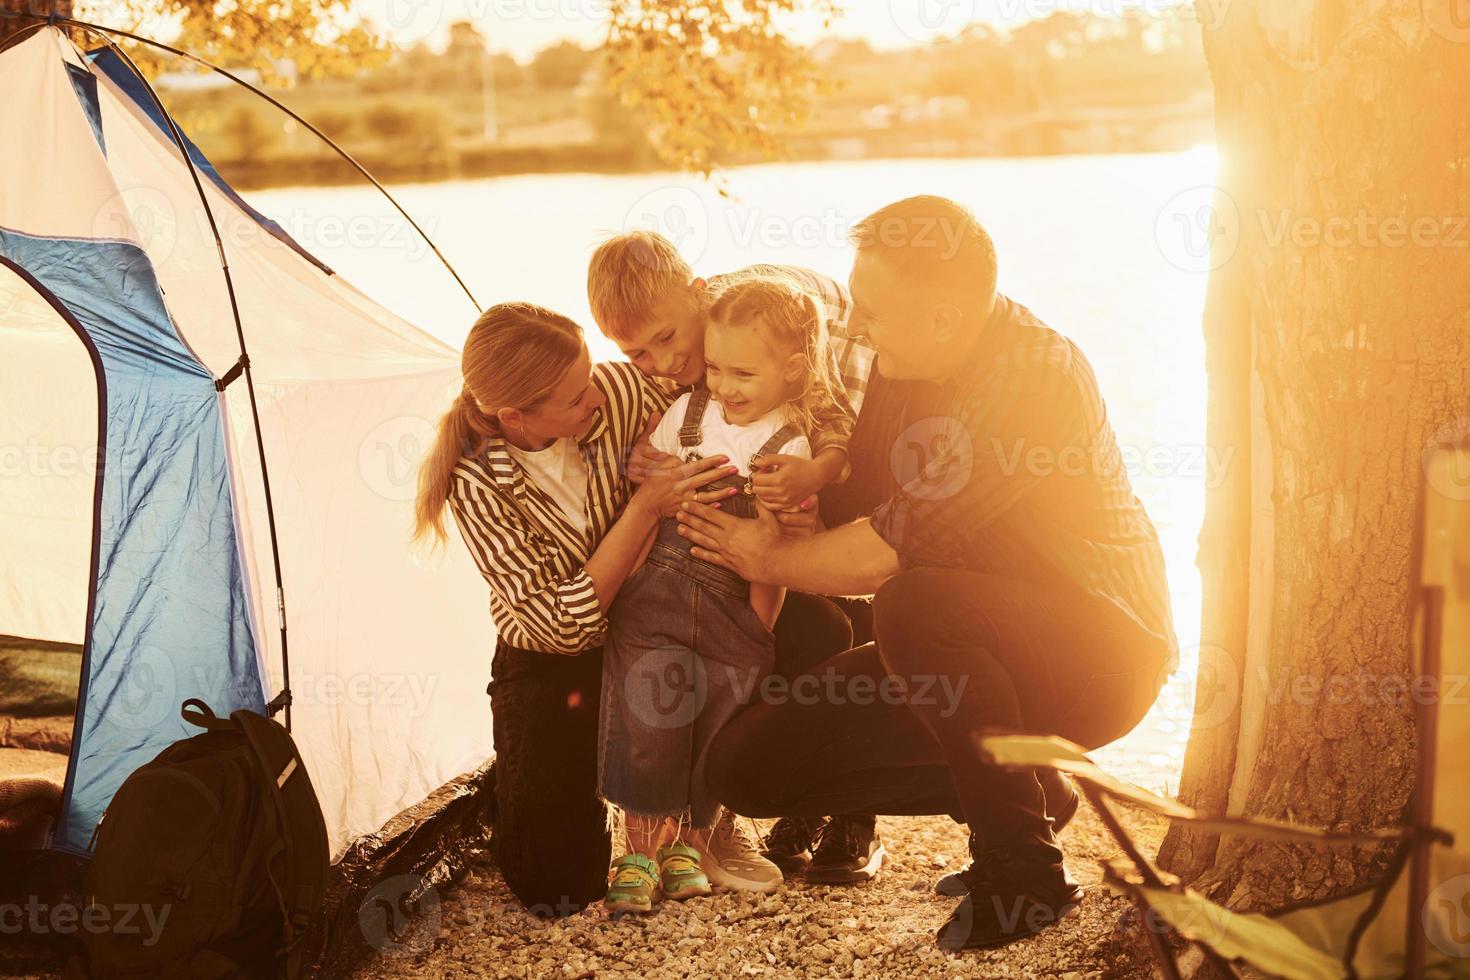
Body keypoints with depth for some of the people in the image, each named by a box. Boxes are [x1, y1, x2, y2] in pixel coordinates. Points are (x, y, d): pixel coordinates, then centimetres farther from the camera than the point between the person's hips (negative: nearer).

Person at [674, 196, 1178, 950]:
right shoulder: (902, 363, 2)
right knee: (747, 761, -3)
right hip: (973, 659, 8)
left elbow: (893, 551, -24)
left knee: (916, 603, -38)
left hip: (1098, 652, -8)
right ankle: (1021, 786, 7)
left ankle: (1024, 872, -19)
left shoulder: (1035, 372, -24)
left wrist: (770, 560, -9)